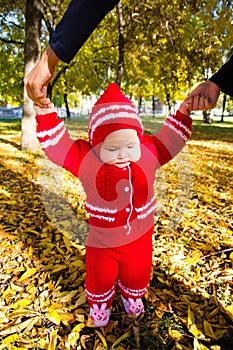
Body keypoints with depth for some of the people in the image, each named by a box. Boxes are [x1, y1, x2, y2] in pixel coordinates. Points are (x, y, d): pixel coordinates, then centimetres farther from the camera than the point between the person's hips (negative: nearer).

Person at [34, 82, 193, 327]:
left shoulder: (149, 152, -12)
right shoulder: (86, 159, -21)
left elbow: (171, 139, 1)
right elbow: (56, 145, -22)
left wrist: (183, 113, -8)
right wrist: (45, 113, -33)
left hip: (140, 237, 3)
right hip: (101, 240, -2)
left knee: (137, 273, 28)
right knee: (100, 276, 23)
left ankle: (132, 295, 62)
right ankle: (99, 302, 57)